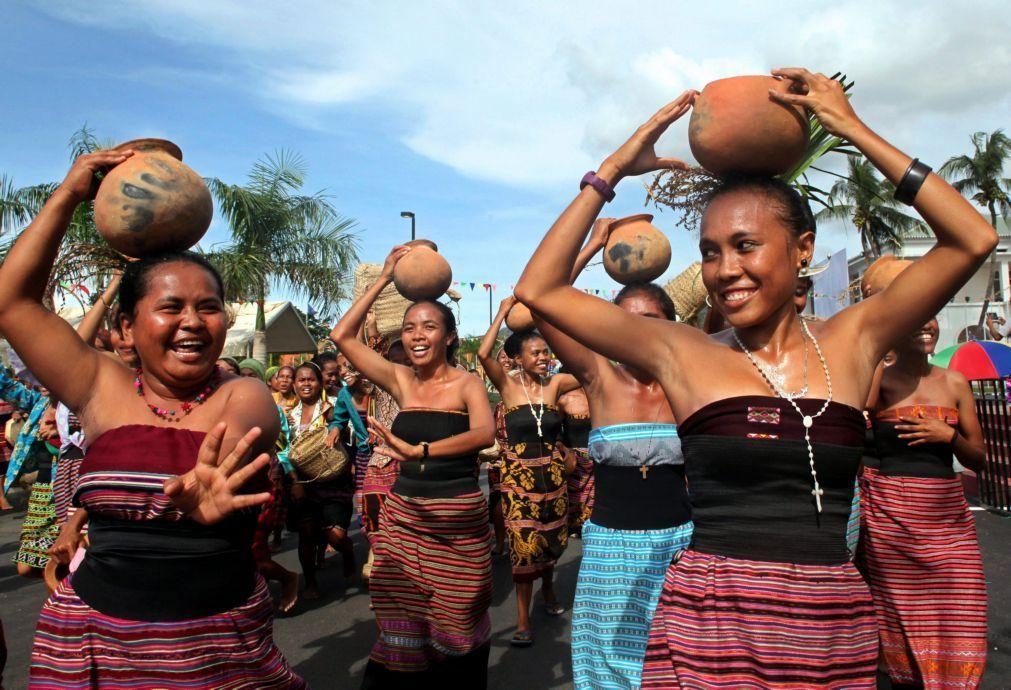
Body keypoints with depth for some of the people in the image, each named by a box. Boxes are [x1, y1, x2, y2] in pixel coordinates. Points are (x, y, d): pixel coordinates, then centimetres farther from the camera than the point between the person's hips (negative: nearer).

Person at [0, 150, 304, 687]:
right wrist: (68, 197, -4)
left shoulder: (242, 396, -8)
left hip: (222, 644, -1)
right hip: (96, 641, 2)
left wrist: (212, 479, -53)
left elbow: (237, 438, -31)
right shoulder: (102, 390, -1)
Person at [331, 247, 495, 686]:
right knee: (403, 631, 7)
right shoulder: (400, 380, 6)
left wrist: (417, 450, -37)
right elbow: (342, 336, 3)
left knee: (456, 625, 7)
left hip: (460, 521, -3)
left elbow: (485, 433, -25)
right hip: (403, 517, 3)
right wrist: (383, 280, 1)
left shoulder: (467, 384, -5)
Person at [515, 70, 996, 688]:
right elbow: (540, 290, -5)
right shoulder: (682, 354, -3)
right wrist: (613, 171, -3)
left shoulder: (851, 342, 3)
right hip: (712, 616, -2)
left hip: (838, 623, 3)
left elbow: (973, 239, -2)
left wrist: (855, 131, -3)